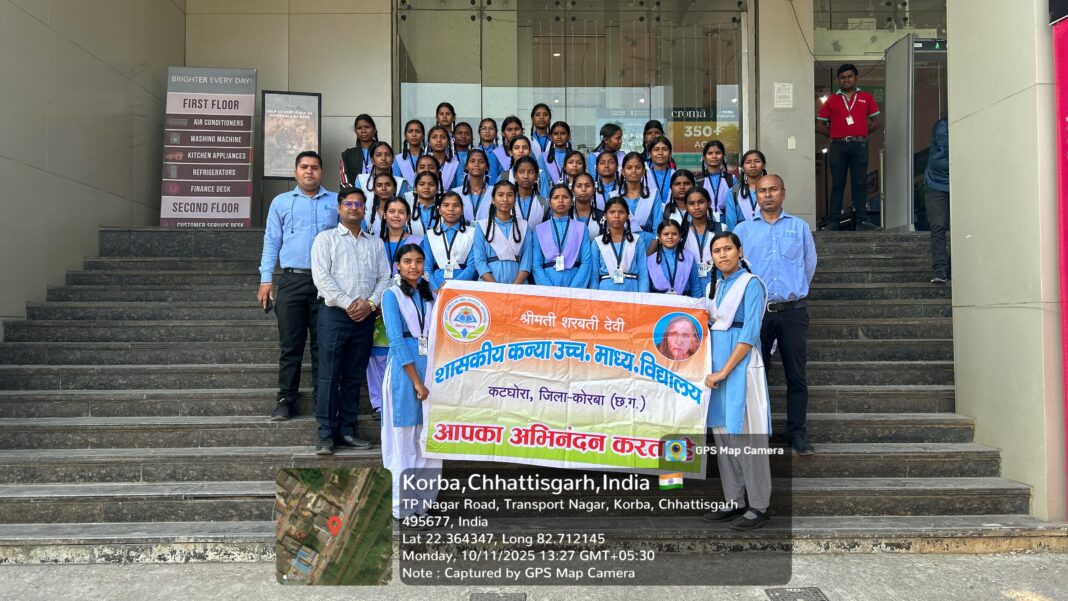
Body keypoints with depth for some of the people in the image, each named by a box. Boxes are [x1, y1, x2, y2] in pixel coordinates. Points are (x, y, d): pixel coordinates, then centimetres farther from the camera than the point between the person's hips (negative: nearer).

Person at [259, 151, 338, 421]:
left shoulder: (337, 202, 11)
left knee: (323, 344, 3)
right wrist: (265, 279, 3)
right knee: (290, 344, 2)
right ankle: (285, 400, 9)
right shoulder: (281, 202, 13)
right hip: (291, 280, 1)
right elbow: (271, 242, 11)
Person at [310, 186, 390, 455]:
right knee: (329, 375, -5)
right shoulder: (326, 238, 6)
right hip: (334, 313, -3)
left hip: (365, 317, 4)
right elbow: (321, 277, -5)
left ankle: (347, 430, 13)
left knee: (354, 377, 7)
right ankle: (327, 434, 0)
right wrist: (347, 304, -12)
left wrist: (370, 303, -7)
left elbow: (384, 278, 10)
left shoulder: (375, 243, 18)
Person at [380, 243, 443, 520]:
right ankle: (401, 505, 10)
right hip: (404, 370, -5)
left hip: (430, 368, 5)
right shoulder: (391, 295, -3)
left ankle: (423, 500, 17)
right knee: (403, 438, 1)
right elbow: (397, 340, -12)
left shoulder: (430, 295, 14)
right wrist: (416, 381, -15)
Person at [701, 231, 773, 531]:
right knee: (722, 433, 9)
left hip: (741, 363, -7)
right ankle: (734, 501, 18)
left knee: (745, 435, -5)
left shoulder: (751, 284, -7)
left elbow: (750, 334, -14)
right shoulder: (714, 285, 16)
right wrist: (711, 369, 7)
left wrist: (724, 371, -16)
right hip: (716, 363, 7)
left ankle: (758, 507, 4)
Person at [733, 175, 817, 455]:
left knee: (796, 375, 2)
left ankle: (796, 432, 12)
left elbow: (810, 265, 13)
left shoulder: (800, 227, 10)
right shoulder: (743, 229, 9)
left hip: (792, 311, 0)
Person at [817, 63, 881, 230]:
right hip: (838, 146, 0)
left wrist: (861, 133, 5)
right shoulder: (831, 100, 11)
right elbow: (819, 126, 10)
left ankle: (861, 220, -1)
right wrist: (835, 134, 4)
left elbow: (876, 121, 14)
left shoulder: (866, 98, 13)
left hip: (859, 146, 0)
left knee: (860, 184, -1)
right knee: (837, 184, 0)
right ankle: (833, 221, 0)